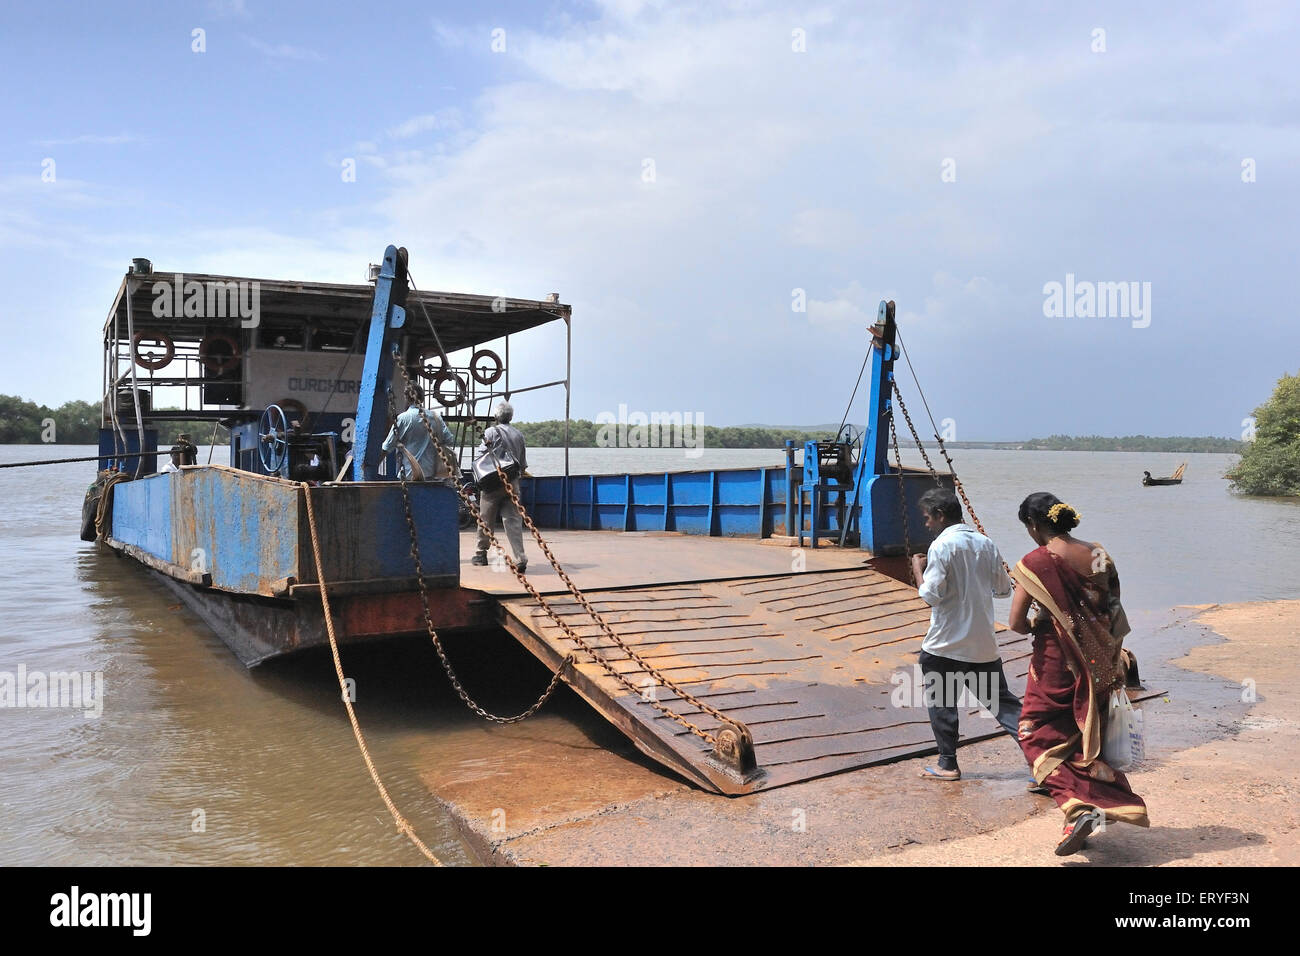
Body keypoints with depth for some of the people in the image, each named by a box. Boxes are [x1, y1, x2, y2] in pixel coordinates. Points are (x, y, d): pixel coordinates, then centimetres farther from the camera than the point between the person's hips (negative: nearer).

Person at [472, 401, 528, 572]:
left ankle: (481, 554, 24)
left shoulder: (492, 431, -4)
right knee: (513, 520, -3)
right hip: (512, 483, 3)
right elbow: (523, 464, 15)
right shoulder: (519, 434, 10)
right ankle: (520, 559, -14)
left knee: (486, 520, 10)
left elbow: (479, 456, -8)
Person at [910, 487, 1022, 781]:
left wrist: (919, 571, -3)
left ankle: (948, 765, 16)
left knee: (941, 704, 9)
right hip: (983, 645, 6)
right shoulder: (986, 544, 5)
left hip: (945, 645, -6)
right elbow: (1004, 589, 11)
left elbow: (931, 595, -19)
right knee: (1001, 701, 12)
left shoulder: (941, 546, -14)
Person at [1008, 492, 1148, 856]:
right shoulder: (1098, 555, 1)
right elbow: (1115, 616, 6)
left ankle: (1079, 808, -10)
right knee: (1086, 739, 18)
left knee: (1038, 736, 7)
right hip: (1097, 666, 6)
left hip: (1056, 665, -6)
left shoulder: (1035, 562, -16)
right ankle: (1105, 804, 26)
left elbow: (1017, 622, -17)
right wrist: (1111, 662, 16)